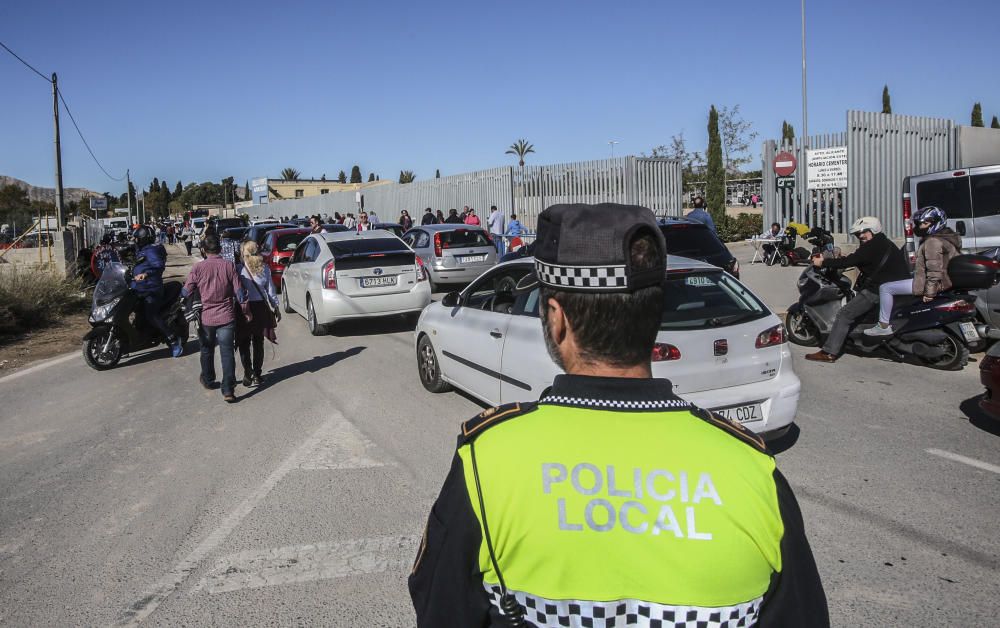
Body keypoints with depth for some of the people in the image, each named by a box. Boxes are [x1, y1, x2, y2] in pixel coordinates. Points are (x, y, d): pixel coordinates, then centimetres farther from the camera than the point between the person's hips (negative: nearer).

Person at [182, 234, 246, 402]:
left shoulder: (197, 268, -9)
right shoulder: (229, 266, -8)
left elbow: (186, 293, -4)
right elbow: (239, 292, -7)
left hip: (205, 317, 1)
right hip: (226, 317, -1)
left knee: (207, 350, 21)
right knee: (227, 352, 1)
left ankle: (208, 380, 40)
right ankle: (228, 390, -6)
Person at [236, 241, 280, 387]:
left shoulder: (239, 269, -13)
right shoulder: (265, 269, -3)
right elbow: (271, 291, 3)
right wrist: (276, 308, 12)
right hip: (261, 308, 3)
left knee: (244, 344, 9)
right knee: (258, 343, 13)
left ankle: (248, 375, 6)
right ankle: (256, 375, 18)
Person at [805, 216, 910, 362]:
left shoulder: (873, 246, -11)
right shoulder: (885, 243, 21)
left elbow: (850, 261, -17)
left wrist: (823, 263, -11)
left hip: (878, 289, -11)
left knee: (844, 314, -10)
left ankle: (829, 352, -14)